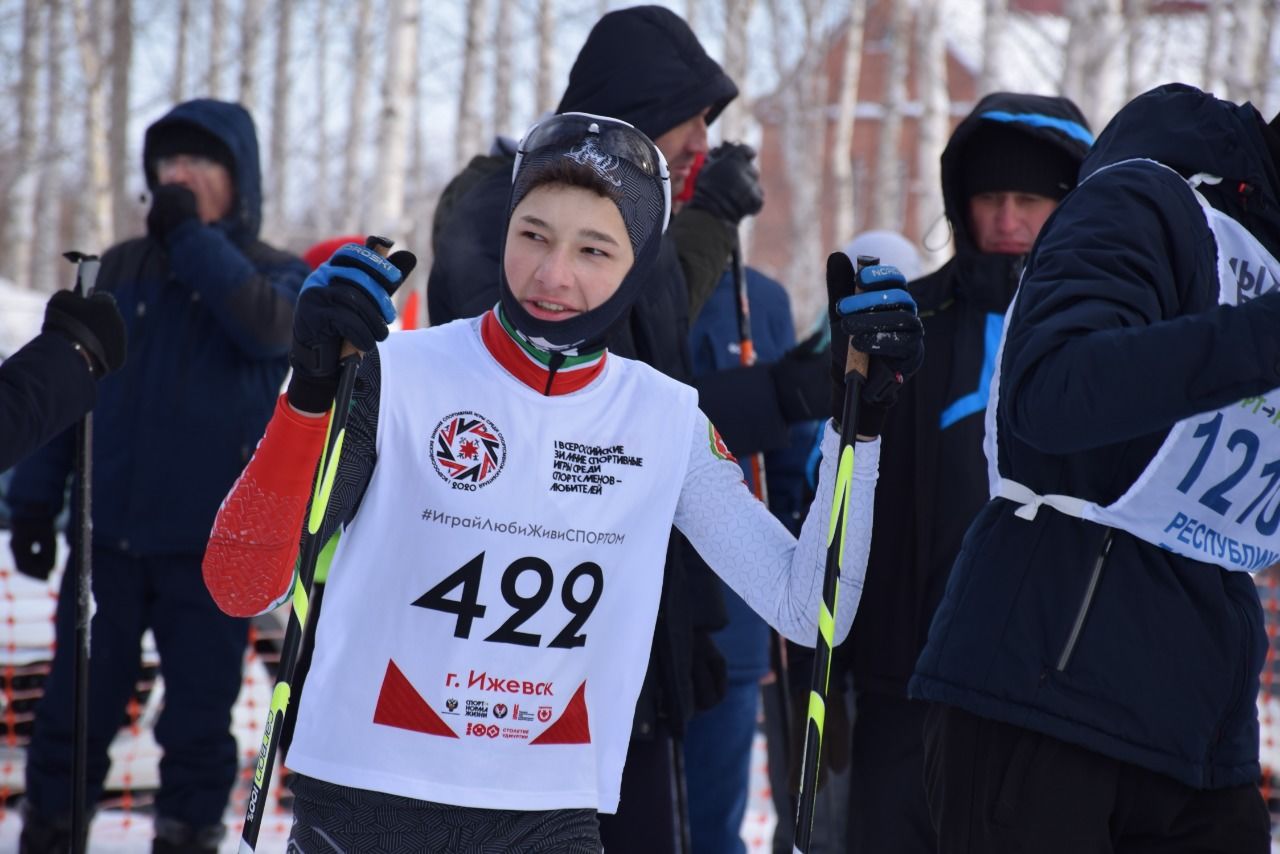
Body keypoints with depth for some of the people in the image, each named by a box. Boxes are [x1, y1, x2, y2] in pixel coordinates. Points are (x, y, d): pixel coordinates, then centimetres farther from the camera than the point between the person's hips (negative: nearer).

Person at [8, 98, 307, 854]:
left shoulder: (279, 275, 2)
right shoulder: (122, 268, 6)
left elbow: (266, 326, -22)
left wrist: (192, 237, -18)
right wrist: (34, 499, 3)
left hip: (214, 541, -2)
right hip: (109, 530, 2)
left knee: (200, 708, 2)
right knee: (78, 701, 4)